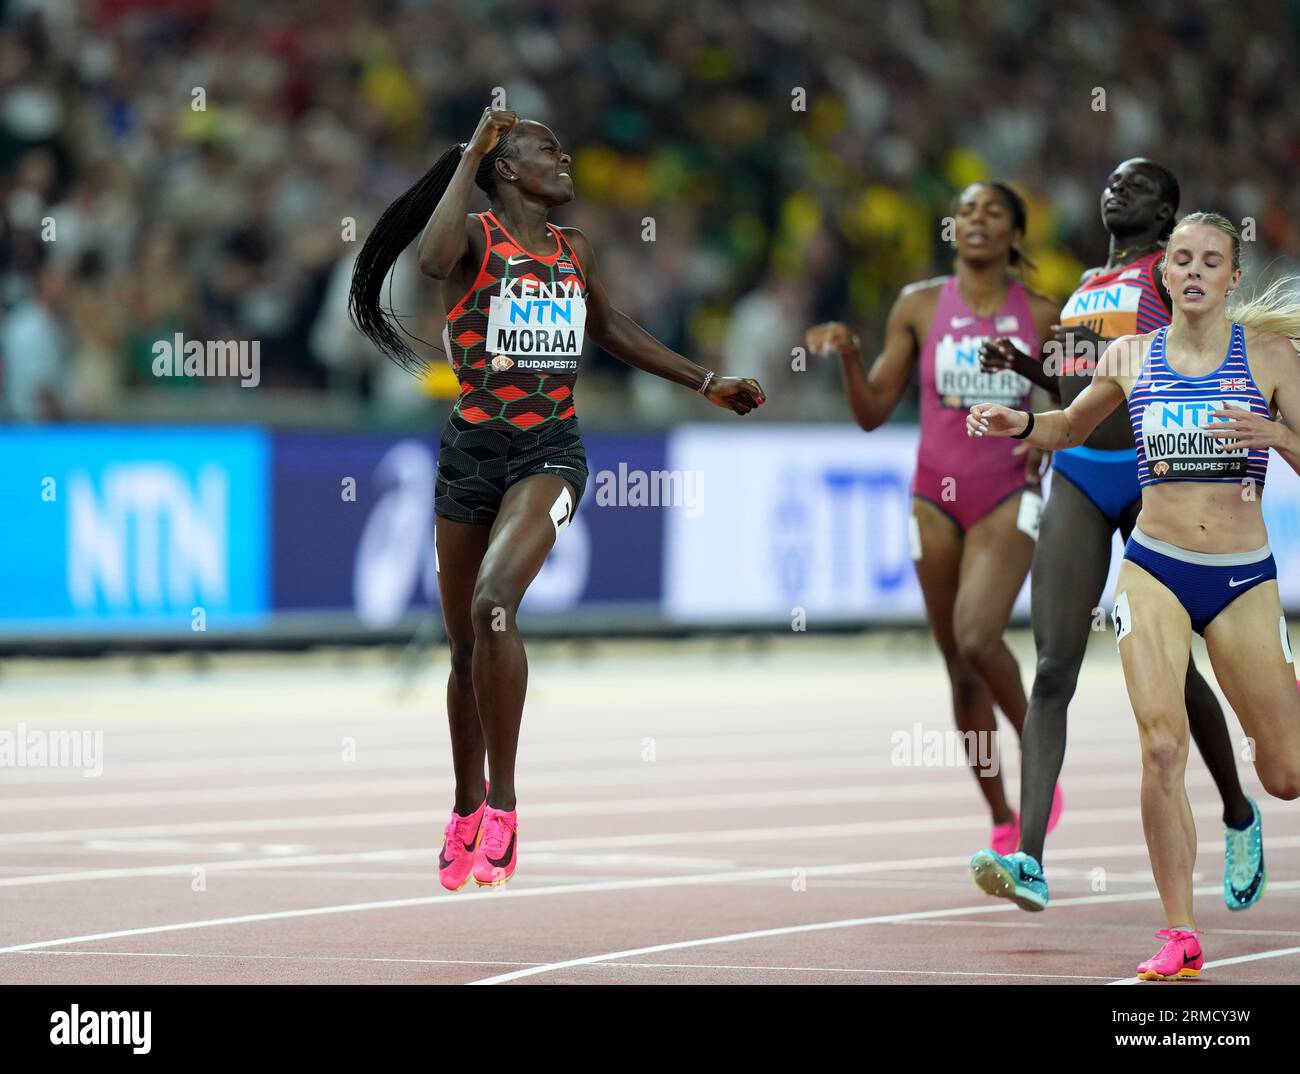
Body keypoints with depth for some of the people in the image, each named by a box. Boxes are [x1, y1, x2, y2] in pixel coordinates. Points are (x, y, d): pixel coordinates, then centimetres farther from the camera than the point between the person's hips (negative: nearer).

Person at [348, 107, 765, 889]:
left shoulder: (575, 252, 11)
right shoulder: (475, 237, -4)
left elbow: (613, 331, 27)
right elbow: (434, 257, -29)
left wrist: (707, 384, 28)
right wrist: (471, 153, -20)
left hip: (550, 450, 1)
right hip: (472, 449, -1)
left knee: (494, 602, -25)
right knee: (466, 644, 9)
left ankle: (502, 807, -19)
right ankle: (468, 811, 28)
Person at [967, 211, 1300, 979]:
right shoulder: (1131, 356, 6)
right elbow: (1074, 427, 24)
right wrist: (1020, 424, 4)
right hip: (1155, 568, 1)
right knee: (1162, 747, -17)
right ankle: (1181, 936, -11)